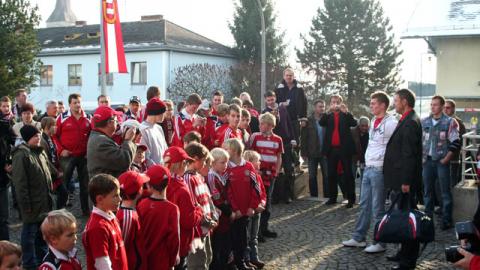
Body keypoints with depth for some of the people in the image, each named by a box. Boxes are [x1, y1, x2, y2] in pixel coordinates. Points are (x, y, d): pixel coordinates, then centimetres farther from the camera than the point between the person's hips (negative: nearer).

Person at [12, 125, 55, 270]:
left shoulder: (40, 152, 9)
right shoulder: (20, 155, -17)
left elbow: (49, 171, 22)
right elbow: (20, 183, -20)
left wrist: (50, 194, 21)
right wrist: (26, 205, -21)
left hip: (45, 201, 8)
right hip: (32, 204, -8)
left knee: (43, 231, 18)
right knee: (30, 233, 4)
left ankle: (42, 258, 32)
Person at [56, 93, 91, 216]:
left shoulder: (88, 118, 6)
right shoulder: (62, 118, -3)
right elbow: (54, 135, 0)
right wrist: (61, 150, -8)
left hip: (84, 156, 3)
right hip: (67, 156, -3)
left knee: (85, 183, 10)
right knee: (64, 183, 1)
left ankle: (85, 209, 20)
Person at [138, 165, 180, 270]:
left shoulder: (141, 205, -9)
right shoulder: (172, 209, -16)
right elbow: (174, 237, -15)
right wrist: (173, 258, 2)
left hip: (142, 259, 3)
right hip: (162, 261, -3)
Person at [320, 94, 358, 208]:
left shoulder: (346, 114, 6)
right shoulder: (328, 115, 10)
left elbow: (354, 123, -12)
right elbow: (321, 123, -10)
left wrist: (346, 112, -26)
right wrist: (329, 111, -25)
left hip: (344, 148, -2)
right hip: (331, 149, 2)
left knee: (348, 174, 0)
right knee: (331, 174, 7)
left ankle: (351, 199, 4)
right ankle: (332, 197, 16)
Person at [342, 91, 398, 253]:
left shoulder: (391, 123, -13)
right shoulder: (374, 121, 14)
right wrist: (367, 163, 16)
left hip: (380, 170, -8)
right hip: (368, 168, 8)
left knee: (377, 209, -1)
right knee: (364, 205, 14)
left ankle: (380, 243, 10)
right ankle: (358, 238, 23)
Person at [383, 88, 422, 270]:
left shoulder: (410, 123, -17)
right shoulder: (407, 121, 14)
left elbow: (409, 154, -21)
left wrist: (406, 182, -22)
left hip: (405, 180, -10)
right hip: (401, 179, 10)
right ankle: (405, 253, 28)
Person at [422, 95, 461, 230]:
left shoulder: (450, 122, -4)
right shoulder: (424, 122, 9)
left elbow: (455, 143, -6)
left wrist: (446, 159, -10)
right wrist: (421, 156, 6)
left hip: (442, 161, -4)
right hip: (427, 161, 4)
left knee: (445, 191, -1)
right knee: (427, 190, 10)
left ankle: (447, 220, 5)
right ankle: (427, 217, 20)